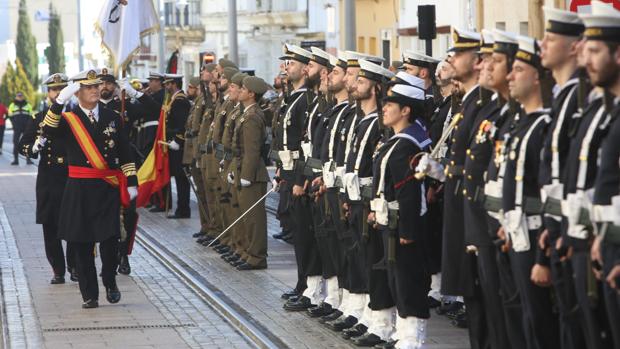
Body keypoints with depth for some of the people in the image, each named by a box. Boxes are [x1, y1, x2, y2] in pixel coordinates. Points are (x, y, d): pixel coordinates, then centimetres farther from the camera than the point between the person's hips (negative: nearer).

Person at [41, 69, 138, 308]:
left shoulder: (113, 118, 10)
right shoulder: (67, 119, 2)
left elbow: (125, 154, 12)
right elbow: (48, 133, -20)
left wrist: (131, 182, 6)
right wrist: (59, 102, -28)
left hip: (108, 188, 1)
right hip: (80, 189, -1)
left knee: (110, 239, -7)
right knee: (82, 243, 2)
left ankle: (110, 282, 19)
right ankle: (89, 295, 10)